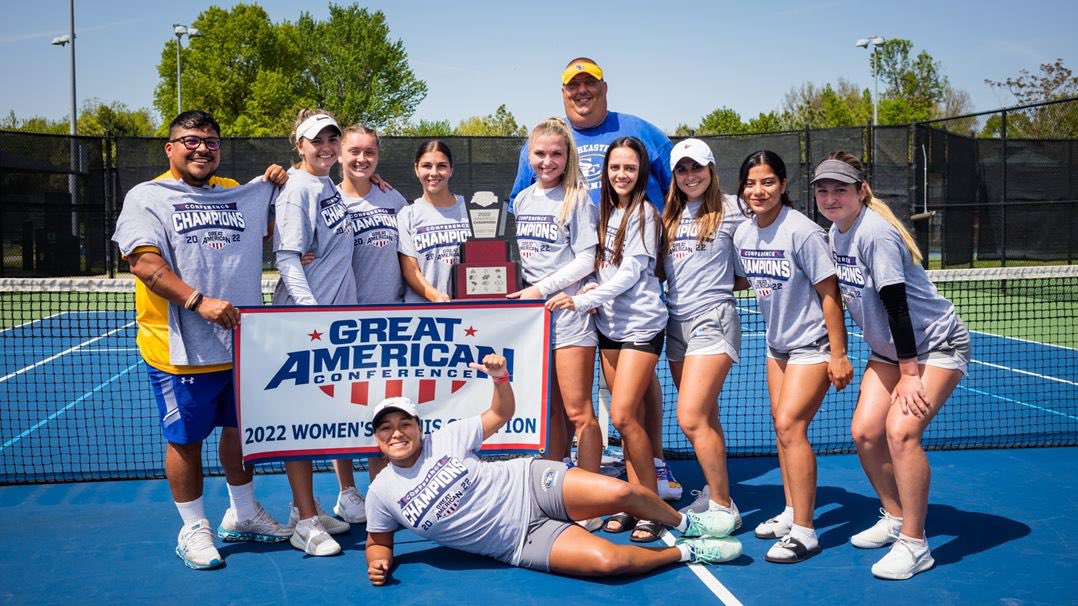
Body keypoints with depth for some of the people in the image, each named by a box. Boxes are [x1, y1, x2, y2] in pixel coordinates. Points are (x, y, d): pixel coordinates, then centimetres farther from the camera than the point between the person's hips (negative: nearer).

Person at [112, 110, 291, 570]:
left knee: (242, 428, 16)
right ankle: (194, 528, 21)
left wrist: (279, 183, 11)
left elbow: (272, 228, 30)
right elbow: (144, 261, -16)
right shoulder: (148, 197, -4)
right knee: (186, 439, 5)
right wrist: (198, 301, -27)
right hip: (182, 349, -5)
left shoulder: (240, 195, 14)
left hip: (243, 342, 6)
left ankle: (242, 514, 34)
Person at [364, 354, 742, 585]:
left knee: (622, 492, -23)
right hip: (522, 543, -1)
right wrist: (379, 562, -12)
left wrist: (500, 376, -13)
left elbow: (501, 414, 7)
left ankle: (686, 524, 11)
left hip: (532, 483, 1)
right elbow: (378, 541, 11)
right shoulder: (381, 493, -4)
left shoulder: (447, 438, -3)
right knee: (607, 560, -25)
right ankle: (687, 551, 2)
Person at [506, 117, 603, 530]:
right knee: (549, 411, 10)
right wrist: (524, 289, 9)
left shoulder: (576, 199, -4)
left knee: (577, 411, -5)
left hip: (569, 311, -6)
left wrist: (542, 289, -13)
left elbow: (586, 261, -10)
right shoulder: (522, 199, 14)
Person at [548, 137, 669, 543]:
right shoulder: (607, 212, 14)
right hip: (609, 324, 6)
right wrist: (594, 291, -4)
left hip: (641, 324, -6)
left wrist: (582, 300, -16)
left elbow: (631, 272, -13)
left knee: (623, 415, -13)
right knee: (630, 418, 7)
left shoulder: (644, 212, -6)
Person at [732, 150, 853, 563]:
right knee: (782, 424, 10)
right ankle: (791, 512, 24)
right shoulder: (743, 234, 0)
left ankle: (803, 532, -6)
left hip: (812, 344, -7)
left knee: (790, 425, -14)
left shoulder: (801, 231, -21)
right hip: (777, 343, 7)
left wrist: (838, 354, -17)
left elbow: (829, 293, -18)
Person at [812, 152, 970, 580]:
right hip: (889, 349, 8)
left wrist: (909, 375, -23)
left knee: (900, 431, -21)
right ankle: (895, 518, 21)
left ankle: (914, 545, -9)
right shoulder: (836, 233, 1)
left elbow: (896, 305, -25)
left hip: (935, 343, -8)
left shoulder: (875, 232, -24)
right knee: (864, 432, 0)